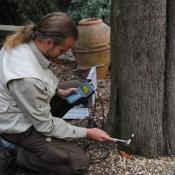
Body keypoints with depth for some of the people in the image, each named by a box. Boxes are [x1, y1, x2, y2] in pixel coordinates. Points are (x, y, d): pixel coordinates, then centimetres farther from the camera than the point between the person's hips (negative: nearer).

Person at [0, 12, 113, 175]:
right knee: (79, 161, -8)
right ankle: (24, 154, 5)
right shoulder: (27, 78, -39)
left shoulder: (26, 40, -16)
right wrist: (87, 133, -16)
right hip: (18, 125, -8)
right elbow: (45, 125, -24)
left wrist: (59, 91, -4)